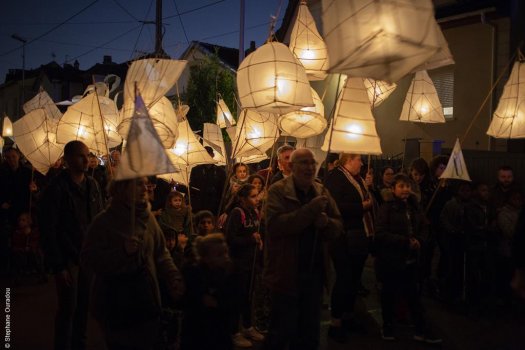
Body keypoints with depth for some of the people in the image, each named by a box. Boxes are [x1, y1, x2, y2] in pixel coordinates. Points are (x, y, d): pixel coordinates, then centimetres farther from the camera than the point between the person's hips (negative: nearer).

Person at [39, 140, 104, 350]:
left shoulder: (92, 185, 5)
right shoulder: (56, 188, -11)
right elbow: (48, 230, -11)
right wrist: (58, 266, -13)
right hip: (67, 259, -5)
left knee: (83, 306, 11)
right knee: (68, 309, 2)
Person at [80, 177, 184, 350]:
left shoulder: (148, 217, 2)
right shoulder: (104, 221, -10)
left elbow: (161, 254, 9)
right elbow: (88, 259, -13)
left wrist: (173, 278, -4)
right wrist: (123, 251, -23)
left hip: (147, 301, 4)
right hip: (116, 305, -4)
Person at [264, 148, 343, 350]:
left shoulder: (321, 191, 8)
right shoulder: (278, 190, -8)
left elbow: (338, 227, 7)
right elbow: (275, 225, -24)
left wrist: (326, 222, -15)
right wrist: (310, 210, -27)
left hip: (315, 271, 6)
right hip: (286, 273, -5)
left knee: (310, 333, 18)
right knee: (282, 332, 4)